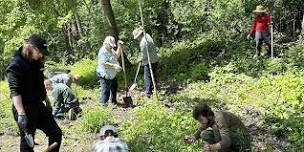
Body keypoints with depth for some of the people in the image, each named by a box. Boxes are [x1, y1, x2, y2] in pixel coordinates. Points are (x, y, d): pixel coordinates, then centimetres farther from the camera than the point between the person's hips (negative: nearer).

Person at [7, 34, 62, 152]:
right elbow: (15, 91, -25)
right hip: (25, 108, -8)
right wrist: (21, 114, -33)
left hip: (38, 105, 8)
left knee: (56, 133, 11)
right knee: (27, 142, 2)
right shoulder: (16, 65, -17)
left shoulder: (37, 61, 7)